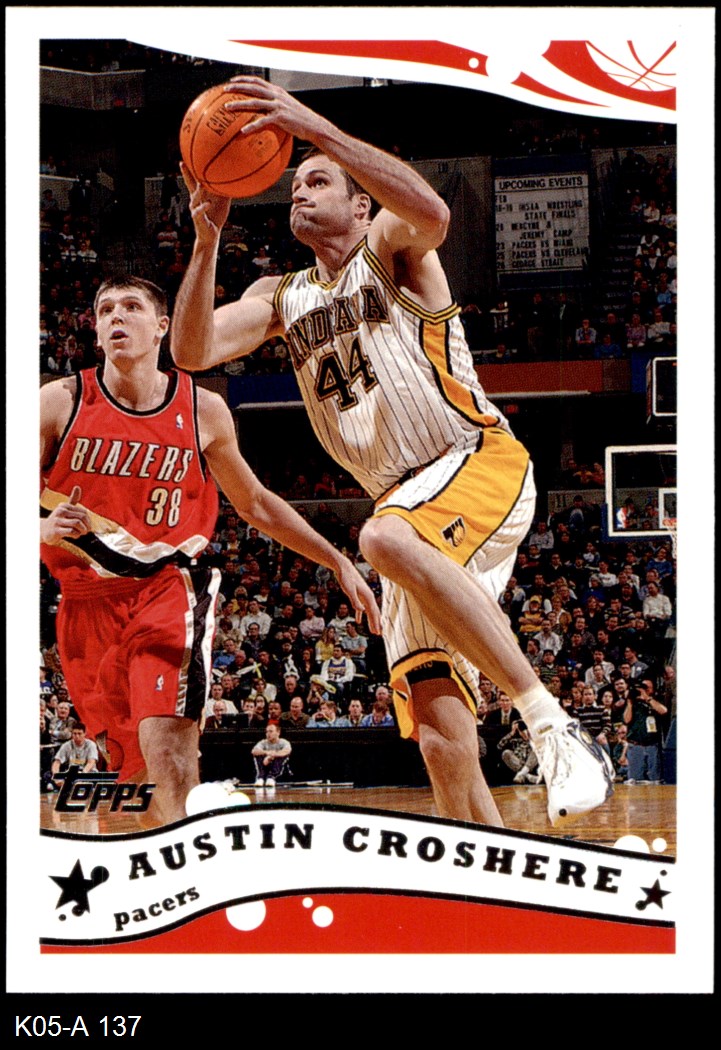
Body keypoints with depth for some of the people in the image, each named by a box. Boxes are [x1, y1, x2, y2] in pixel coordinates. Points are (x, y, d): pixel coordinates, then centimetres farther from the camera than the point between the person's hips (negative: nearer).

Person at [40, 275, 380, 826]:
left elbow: (258, 505, 17)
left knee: (169, 755, -22)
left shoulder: (203, 411, 3)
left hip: (168, 588, -2)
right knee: (134, 771, 8)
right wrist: (45, 528, -23)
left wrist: (339, 563, 14)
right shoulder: (59, 402, -1)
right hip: (87, 602, 2)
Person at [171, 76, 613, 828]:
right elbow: (190, 351, 5)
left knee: (387, 539, -40)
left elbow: (431, 213, -22)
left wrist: (317, 129, -29)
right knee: (443, 743, -6)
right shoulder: (283, 299, 20)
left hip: (481, 463, -6)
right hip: (412, 505, 6)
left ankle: (552, 723, -37)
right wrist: (207, 239, -7)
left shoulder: (389, 246, 3)